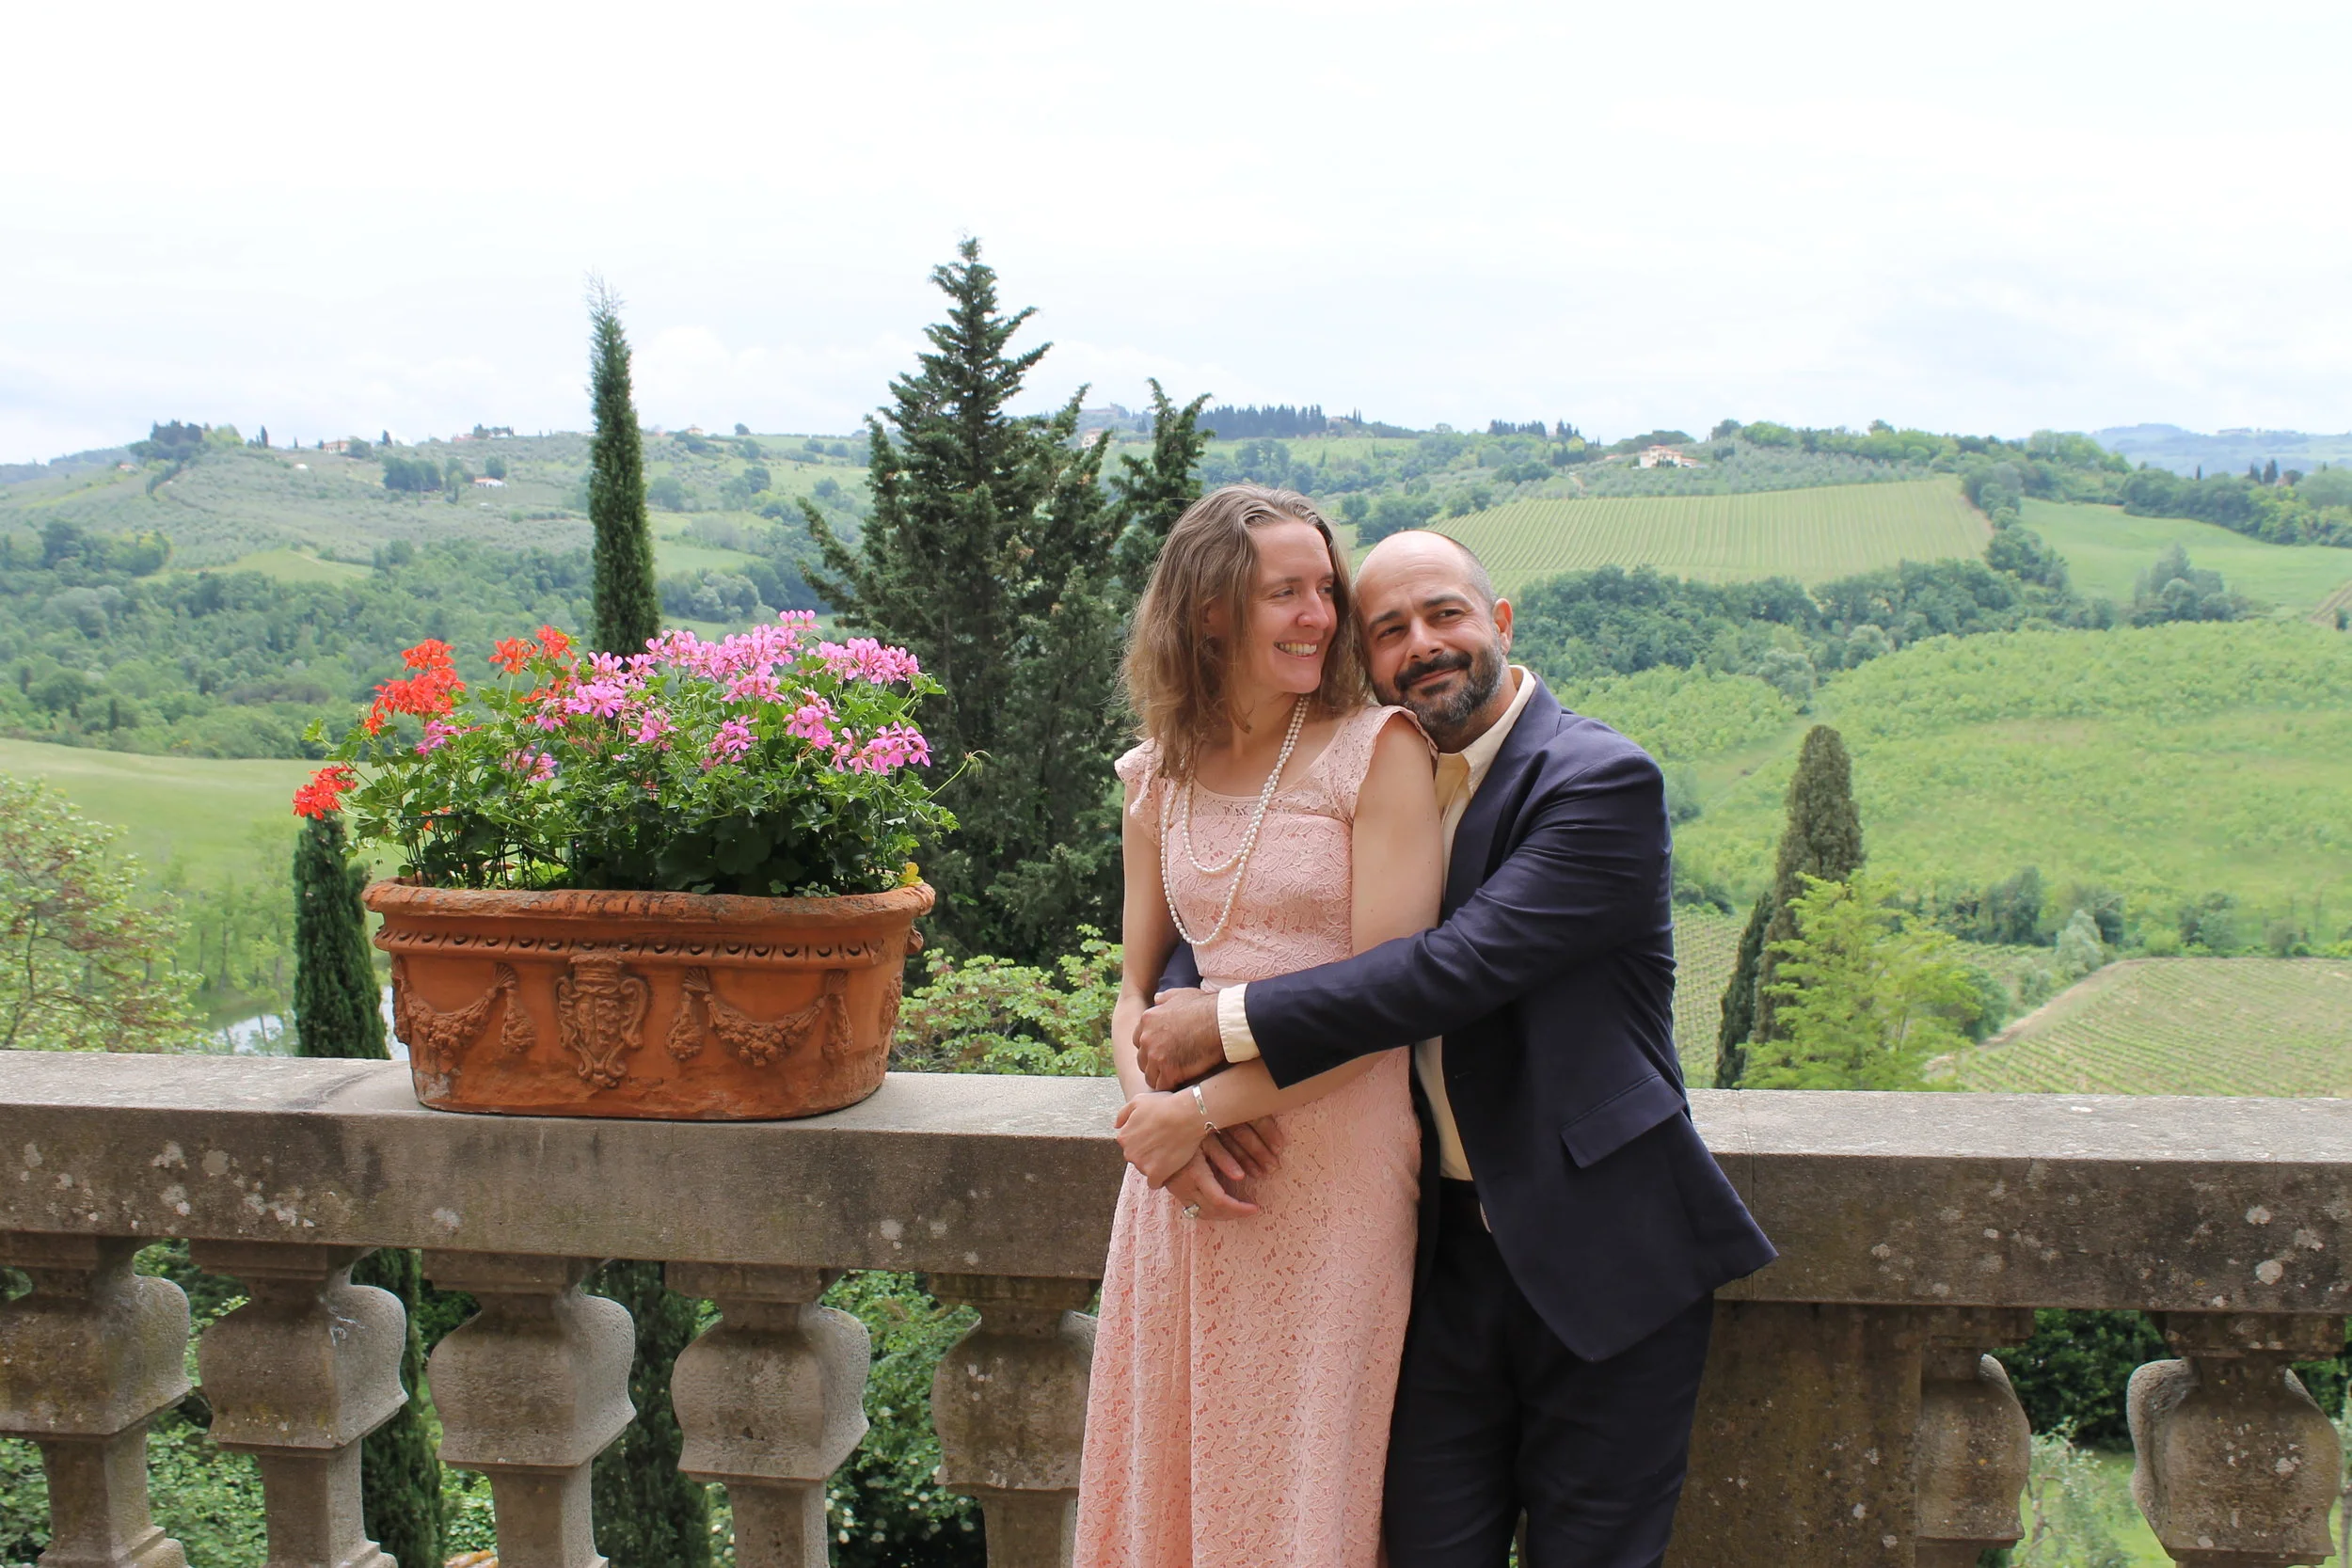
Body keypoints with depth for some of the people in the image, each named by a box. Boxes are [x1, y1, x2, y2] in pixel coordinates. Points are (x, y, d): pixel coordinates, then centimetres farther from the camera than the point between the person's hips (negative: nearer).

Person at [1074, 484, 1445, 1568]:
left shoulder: (1377, 748, -6)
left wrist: (1204, 1106, -11)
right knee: (1168, 1474, 13)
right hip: (1188, 1168, 4)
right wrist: (1150, 1107, -8)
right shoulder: (1161, 779, 8)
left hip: (1333, 1169, -4)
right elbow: (1135, 988, 13)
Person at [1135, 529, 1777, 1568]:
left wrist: (1228, 1025, -22)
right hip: (1449, 1252, 5)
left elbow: (1462, 965, -25)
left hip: (1601, 1258, -5)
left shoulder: (1604, 781, -13)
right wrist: (1174, 1088, -9)